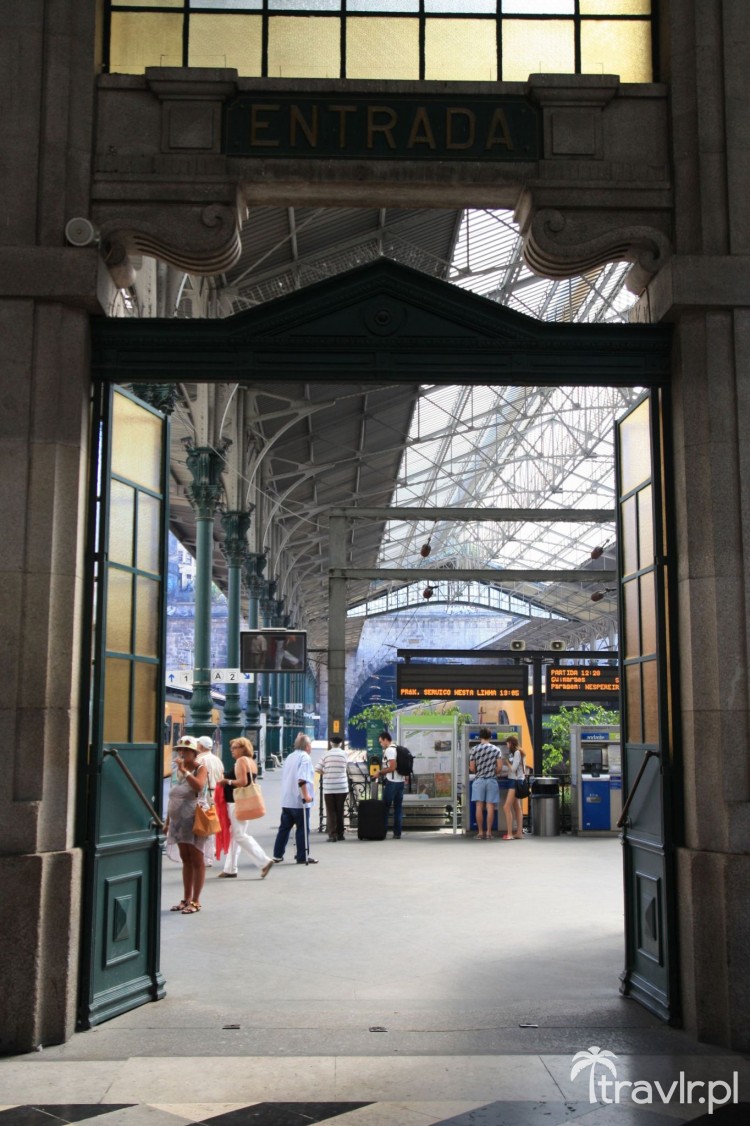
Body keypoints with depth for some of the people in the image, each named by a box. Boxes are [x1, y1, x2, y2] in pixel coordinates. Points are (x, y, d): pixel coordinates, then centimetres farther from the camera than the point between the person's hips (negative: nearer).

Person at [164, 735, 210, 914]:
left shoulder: (200, 769, -7)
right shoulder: (179, 770, 11)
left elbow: (199, 786, -30)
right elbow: (173, 798, 16)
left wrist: (184, 770, -27)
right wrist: (168, 821, 15)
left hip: (195, 822, -7)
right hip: (179, 822, 7)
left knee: (197, 861, 1)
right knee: (186, 861, 13)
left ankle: (195, 901, 5)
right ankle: (186, 899, 20)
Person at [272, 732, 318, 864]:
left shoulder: (290, 757, 16)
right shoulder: (305, 757, -11)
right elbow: (302, 778, -24)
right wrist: (306, 795, -24)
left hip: (286, 800, 8)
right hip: (299, 800, -8)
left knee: (284, 828, 11)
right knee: (302, 829, 0)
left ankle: (277, 855, 11)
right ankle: (302, 857, 3)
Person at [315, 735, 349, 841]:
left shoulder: (327, 754, -1)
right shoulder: (344, 754, 0)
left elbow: (318, 769, -4)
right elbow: (344, 768, 6)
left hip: (328, 787, -1)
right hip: (342, 787, 1)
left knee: (330, 811, 3)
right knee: (340, 811, 11)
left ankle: (332, 834, -6)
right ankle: (340, 834, 16)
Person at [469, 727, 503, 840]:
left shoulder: (475, 749, -1)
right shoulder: (496, 749, 1)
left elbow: (472, 768, -1)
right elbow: (499, 767, -4)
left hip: (479, 780, 0)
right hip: (492, 780, 0)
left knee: (479, 807, 2)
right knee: (490, 807, 1)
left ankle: (480, 832, 3)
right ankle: (488, 832, 1)